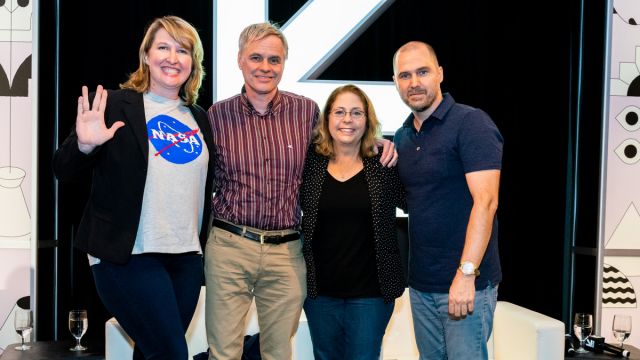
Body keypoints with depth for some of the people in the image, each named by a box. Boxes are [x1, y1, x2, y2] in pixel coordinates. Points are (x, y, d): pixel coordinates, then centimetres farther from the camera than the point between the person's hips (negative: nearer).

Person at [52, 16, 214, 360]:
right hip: (128, 255, -5)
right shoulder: (113, 106, -4)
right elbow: (64, 172, -7)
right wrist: (84, 146, -26)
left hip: (186, 255, 6)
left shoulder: (199, 118, 12)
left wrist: (204, 245, 11)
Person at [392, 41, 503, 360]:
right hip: (420, 284, 7)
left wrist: (466, 274, -24)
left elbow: (485, 201, -19)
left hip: (465, 283, -7)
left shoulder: (470, 123, -10)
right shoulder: (402, 136, 12)